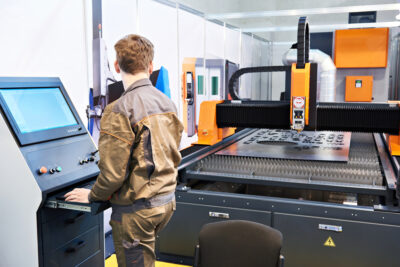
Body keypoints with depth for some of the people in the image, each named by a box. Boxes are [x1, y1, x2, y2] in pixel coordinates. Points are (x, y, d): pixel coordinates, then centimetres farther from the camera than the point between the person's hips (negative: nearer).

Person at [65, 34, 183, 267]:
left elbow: (113, 172, -19)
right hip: (167, 201, 7)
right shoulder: (168, 103, 4)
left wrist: (92, 195, -1)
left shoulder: (120, 110, -20)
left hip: (137, 209, -7)